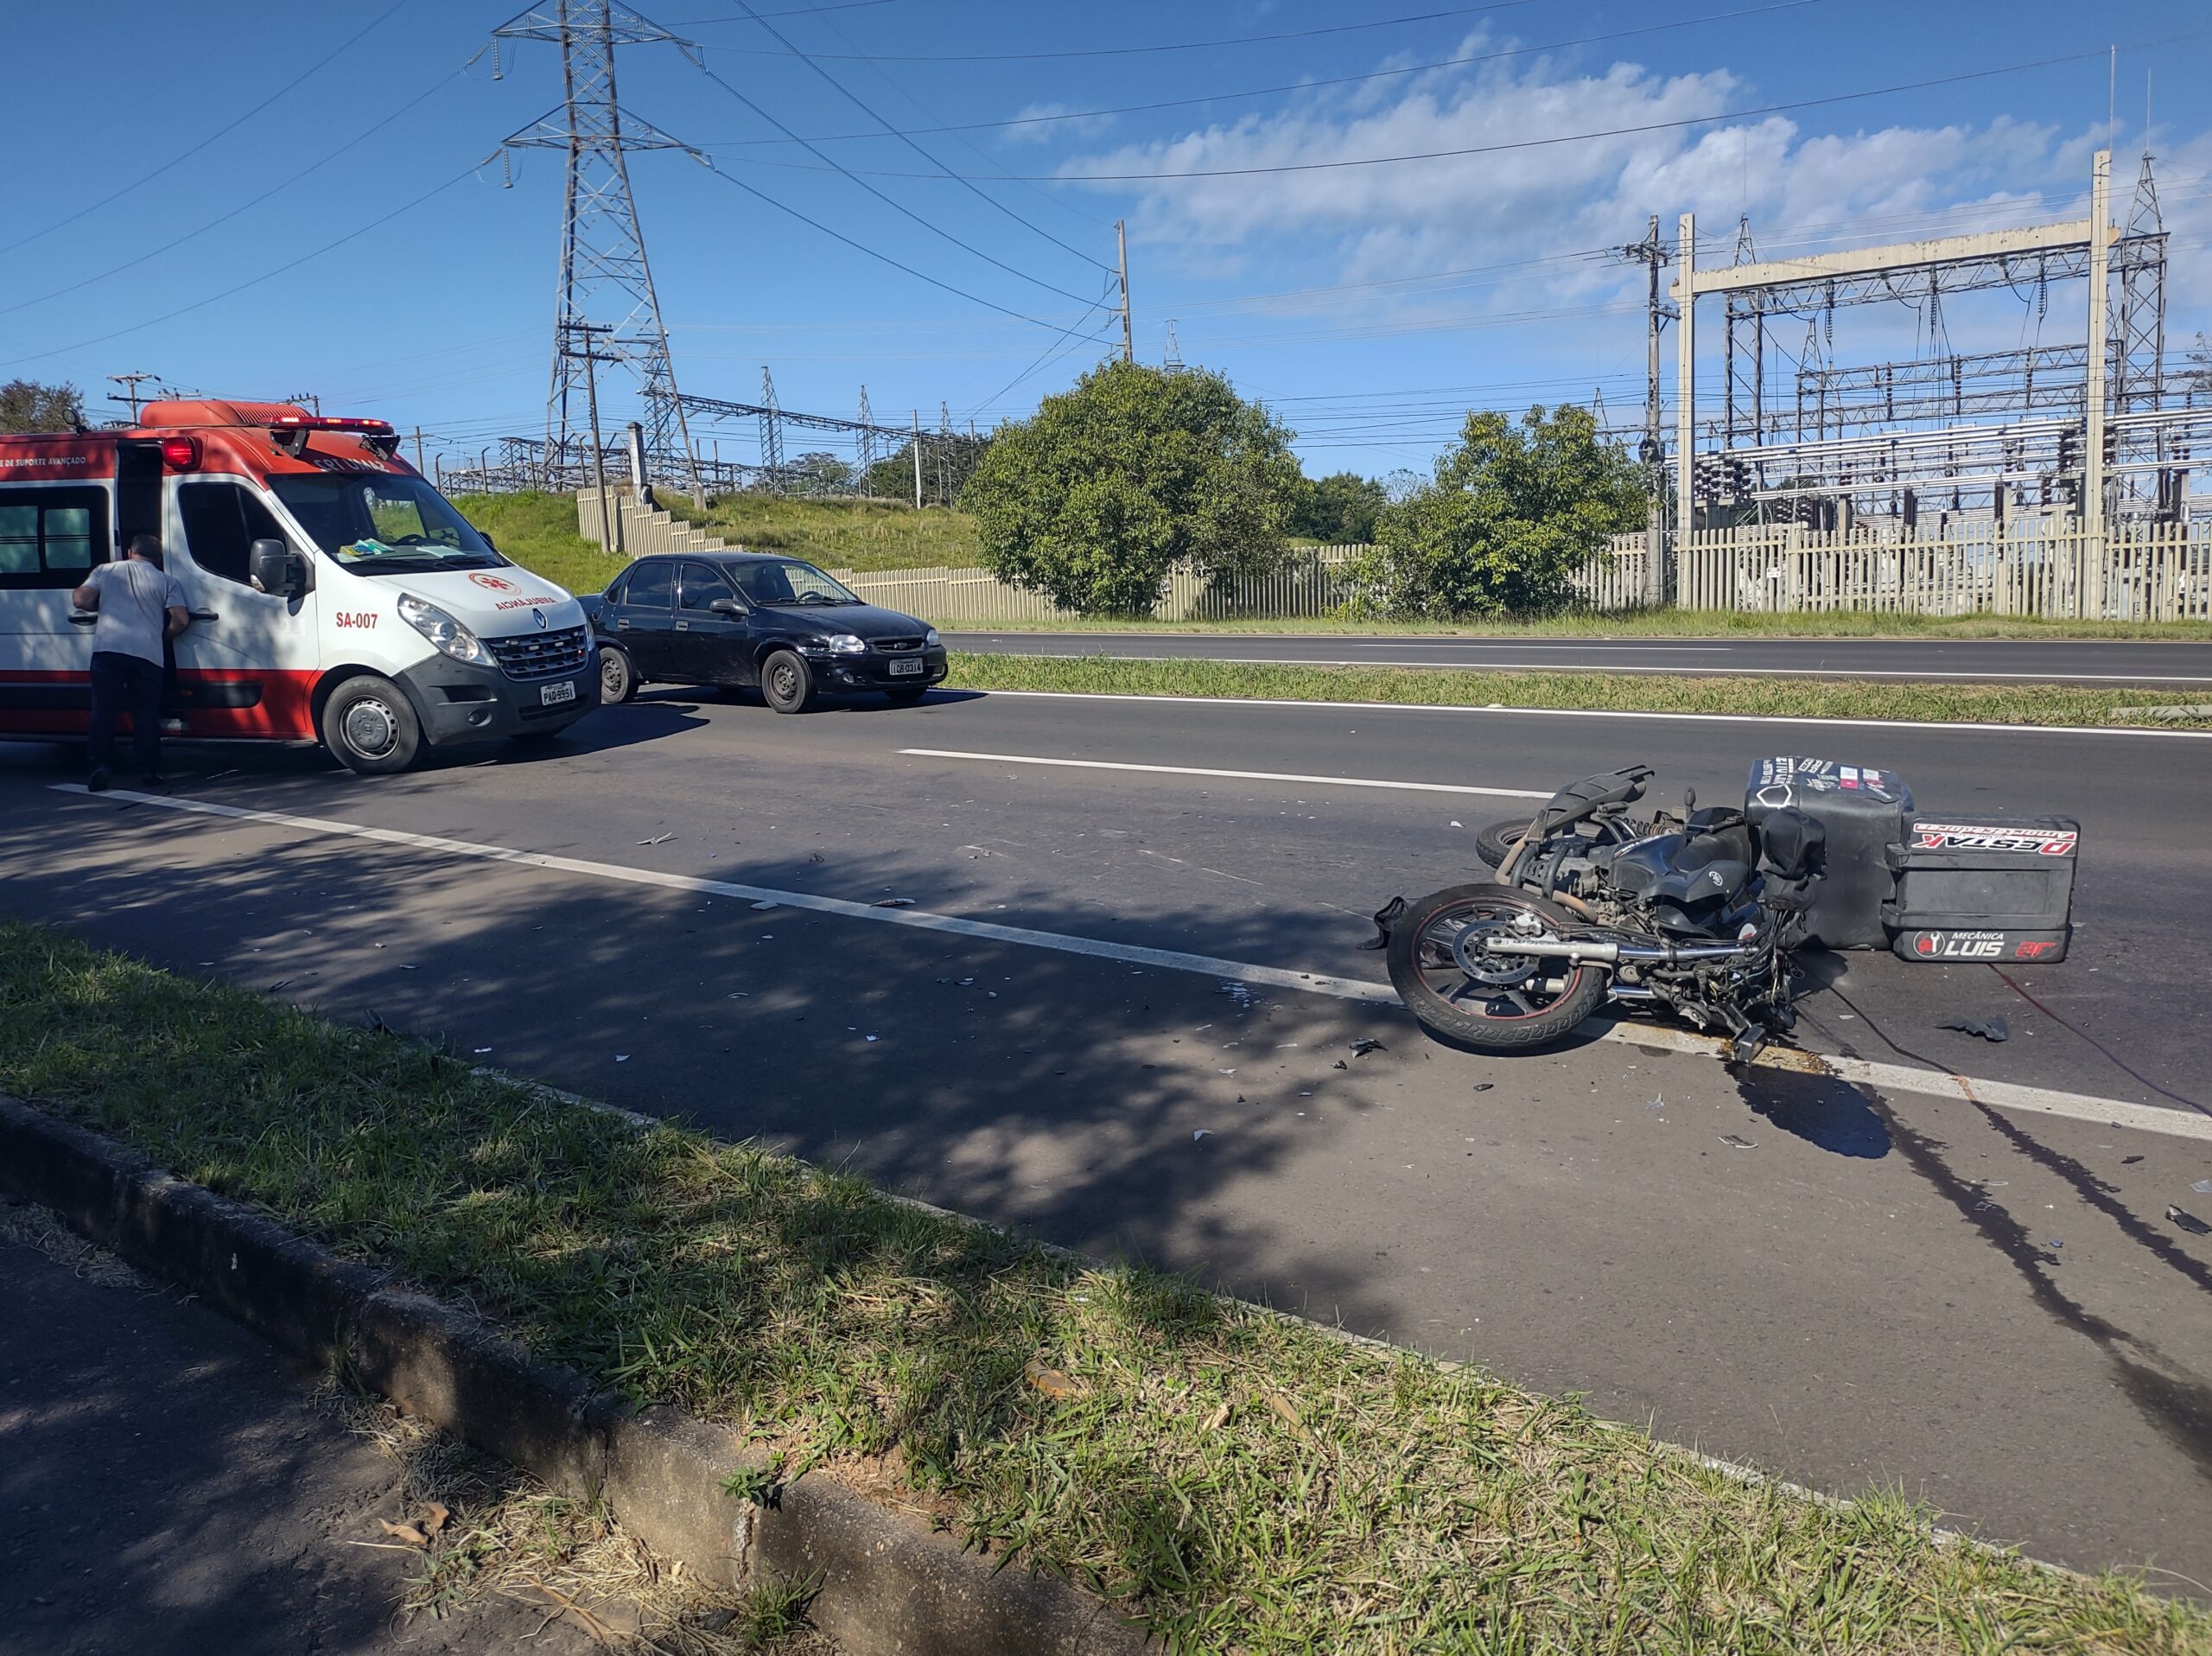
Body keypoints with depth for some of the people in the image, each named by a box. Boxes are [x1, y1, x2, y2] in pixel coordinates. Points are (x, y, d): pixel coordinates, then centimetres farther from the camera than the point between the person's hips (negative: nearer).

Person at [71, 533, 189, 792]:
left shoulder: (104, 571, 15)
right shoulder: (166, 580, 12)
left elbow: (81, 600, 5)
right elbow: (180, 620, 3)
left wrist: (105, 605, 25)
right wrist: (164, 636, 21)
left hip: (107, 649, 1)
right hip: (147, 653, 0)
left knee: (103, 710, 4)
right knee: (146, 713, 5)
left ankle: (99, 766, -4)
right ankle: (148, 771, 3)